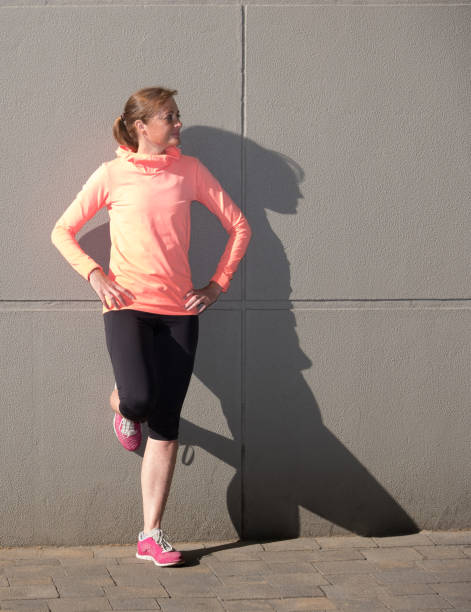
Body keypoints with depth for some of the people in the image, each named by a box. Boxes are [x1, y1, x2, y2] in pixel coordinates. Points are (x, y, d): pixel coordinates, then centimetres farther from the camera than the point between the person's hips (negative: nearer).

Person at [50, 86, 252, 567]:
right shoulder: (112, 175, 1)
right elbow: (62, 231, 8)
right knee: (139, 398, -26)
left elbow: (238, 226, 14)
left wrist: (218, 284, 6)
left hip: (178, 310, 3)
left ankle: (151, 535, 9)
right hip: (127, 305, -3)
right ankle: (121, 407, 13)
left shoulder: (189, 170, 8)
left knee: (165, 428, 1)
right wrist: (94, 275, -6)